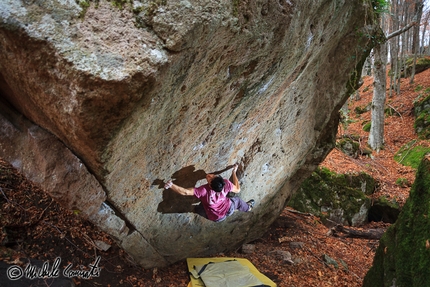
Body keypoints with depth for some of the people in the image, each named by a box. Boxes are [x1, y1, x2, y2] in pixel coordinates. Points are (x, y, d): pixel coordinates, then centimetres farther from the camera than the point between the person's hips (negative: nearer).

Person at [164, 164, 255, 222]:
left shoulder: (204, 191, -43)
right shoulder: (226, 183, -32)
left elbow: (185, 192, -47)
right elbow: (237, 190, -13)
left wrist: (171, 185, -52)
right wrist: (234, 172, -6)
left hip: (216, 217, -2)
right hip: (228, 210, 3)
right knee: (237, 200, 35)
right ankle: (248, 207, 65)